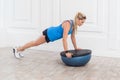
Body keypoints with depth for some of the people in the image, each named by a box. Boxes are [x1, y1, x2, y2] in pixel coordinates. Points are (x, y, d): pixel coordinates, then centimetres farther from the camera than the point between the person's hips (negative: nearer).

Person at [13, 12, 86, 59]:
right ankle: (17, 49, 29)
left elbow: (73, 37, 7)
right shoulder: (68, 24, -33)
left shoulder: (74, 24, -6)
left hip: (51, 34, 8)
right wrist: (67, 52, -38)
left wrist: (76, 47, 10)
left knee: (35, 43, 22)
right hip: (49, 34, -8)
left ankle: (19, 50, 40)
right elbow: (64, 39, -37)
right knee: (35, 43, 10)